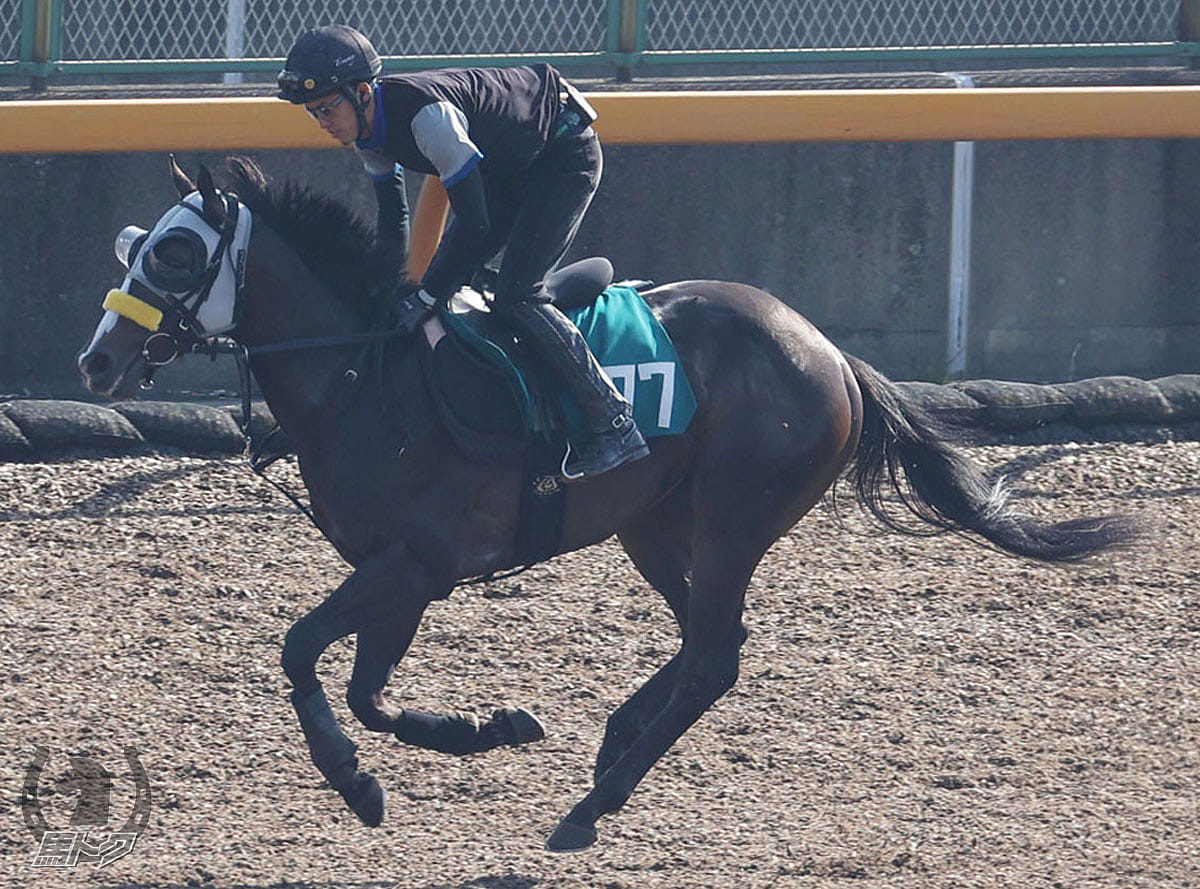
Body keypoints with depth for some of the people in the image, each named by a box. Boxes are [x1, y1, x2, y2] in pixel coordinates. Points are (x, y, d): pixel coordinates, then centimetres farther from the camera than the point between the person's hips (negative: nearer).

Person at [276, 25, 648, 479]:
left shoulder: (428, 114, -37)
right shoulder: (368, 131, -9)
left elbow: (474, 224, -35)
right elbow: (393, 219, 6)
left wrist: (423, 298, -30)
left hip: (566, 153, -10)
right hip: (509, 167, 10)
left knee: (515, 296, -19)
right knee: (446, 280, 6)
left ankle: (615, 422, -14)